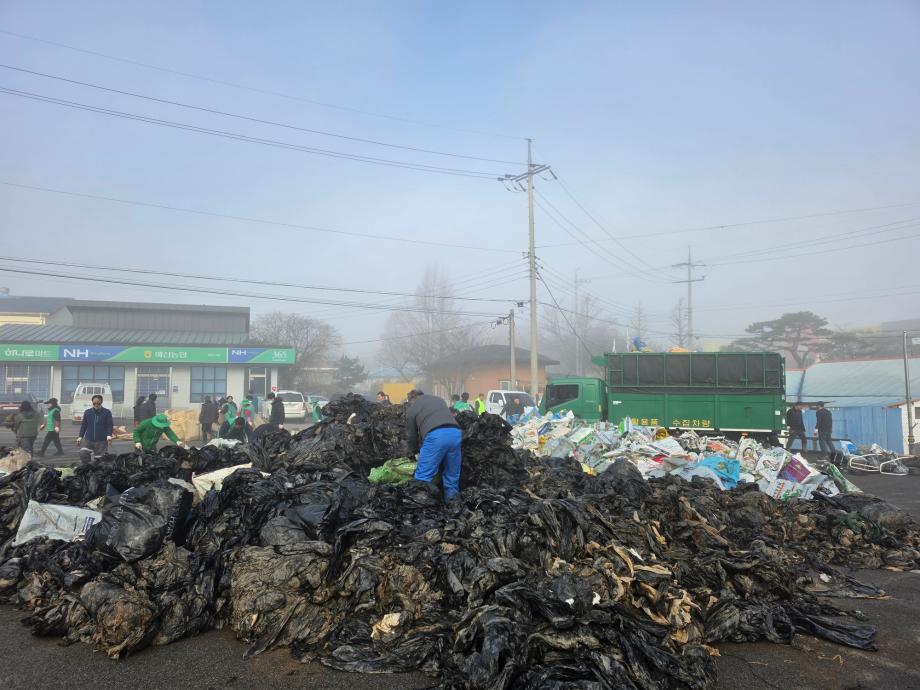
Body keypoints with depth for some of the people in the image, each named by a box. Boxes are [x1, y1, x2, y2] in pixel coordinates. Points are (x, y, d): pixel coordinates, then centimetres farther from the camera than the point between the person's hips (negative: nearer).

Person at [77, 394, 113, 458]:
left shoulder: (107, 412, -1)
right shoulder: (87, 412, 7)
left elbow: (110, 425, -3)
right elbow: (83, 425, 14)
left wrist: (109, 435, -19)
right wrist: (80, 436, 9)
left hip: (101, 441, -2)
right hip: (88, 440, 3)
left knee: (99, 458, 0)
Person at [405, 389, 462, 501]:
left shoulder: (411, 410, 22)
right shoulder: (437, 399, 35)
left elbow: (411, 436, 25)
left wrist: (415, 452, 43)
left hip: (435, 435, -5)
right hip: (455, 432, 5)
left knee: (423, 477, 0)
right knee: (452, 477, 14)